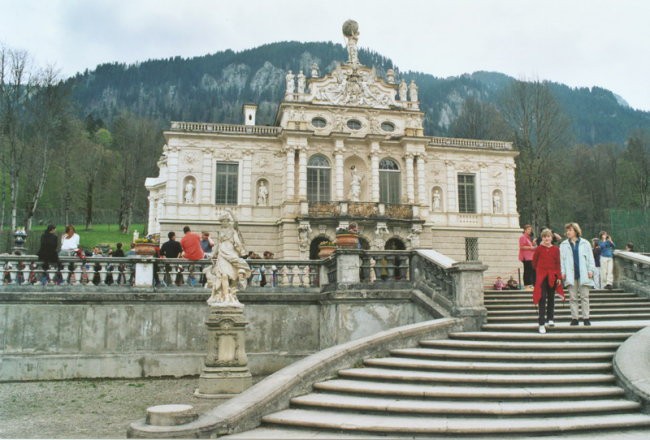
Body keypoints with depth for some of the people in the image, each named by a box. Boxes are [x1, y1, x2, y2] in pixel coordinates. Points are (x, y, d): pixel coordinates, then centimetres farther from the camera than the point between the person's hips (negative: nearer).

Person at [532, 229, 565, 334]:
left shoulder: (556, 249, 2)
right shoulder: (539, 249, -2)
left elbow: (558, 264, 2)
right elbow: (534, 262, 8)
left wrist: (559, 277, -2)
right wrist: (540, 270, 8)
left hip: (552, 276, 2)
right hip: (541, 276, -2)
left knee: (551, 298, 11)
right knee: (542, 298, -7)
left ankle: (550, 319, 25)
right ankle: (541, 324, -8)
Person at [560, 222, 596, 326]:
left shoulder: (585, 243, 4)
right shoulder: (563, 245, 6)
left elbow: (590, 258, 4)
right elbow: (561, 259, 5)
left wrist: (591, 270, -4)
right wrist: (563, 272, -3)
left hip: (583, 274, -1)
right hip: (571, 274, 1)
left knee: (584, 297, 3)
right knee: (573, 298, 4)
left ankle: (586, 318, 8)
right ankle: (574, 318, 9)